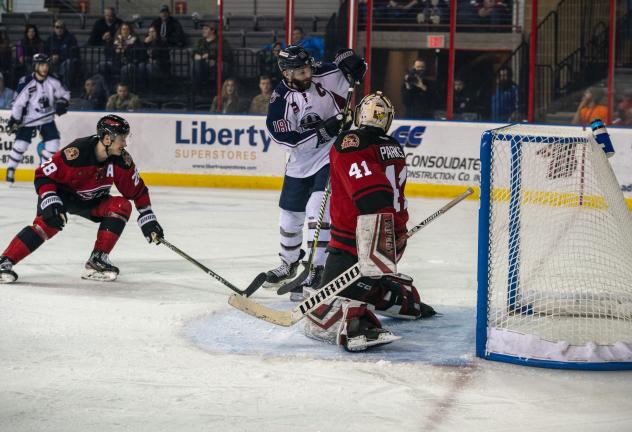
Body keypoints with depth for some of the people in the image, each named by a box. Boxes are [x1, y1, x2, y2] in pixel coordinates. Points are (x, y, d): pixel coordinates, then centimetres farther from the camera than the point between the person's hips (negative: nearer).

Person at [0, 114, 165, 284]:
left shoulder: (122, 160, -17)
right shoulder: (76, 153, -33)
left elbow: (137, 191, -4)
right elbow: (43, 176, -25)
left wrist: (148, 220, -7)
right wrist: (50, 203, -35)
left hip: (91, 200, 6)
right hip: (61, 195, -6)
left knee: (122, 206, -17)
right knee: (48, 222, -32)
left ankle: (97, 259, -14)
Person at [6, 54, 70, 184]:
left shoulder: (53, 82, -7)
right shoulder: (26, 83, -18)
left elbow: (64, 94, 9)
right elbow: (18, 102, -14)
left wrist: (62, 103, -10)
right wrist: (14, 120, -16)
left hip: (47, 119, 4)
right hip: (28, 119, -4)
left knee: (53, 143, -5)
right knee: (20, 144, -7)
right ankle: (10, 171, 8)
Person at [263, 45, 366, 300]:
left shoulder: (325, 75, -12)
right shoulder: (280, 100, -13)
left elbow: (345, 59, 8)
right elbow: (288, 138, -21)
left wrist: (352, 64, -16)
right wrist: (324, 130, -28)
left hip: (334, 154, -3)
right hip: (302, 161, 3)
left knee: (317, 208, -21)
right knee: (290, 214, 15)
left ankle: (316, 272, -21)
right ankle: (289, 265, 41)